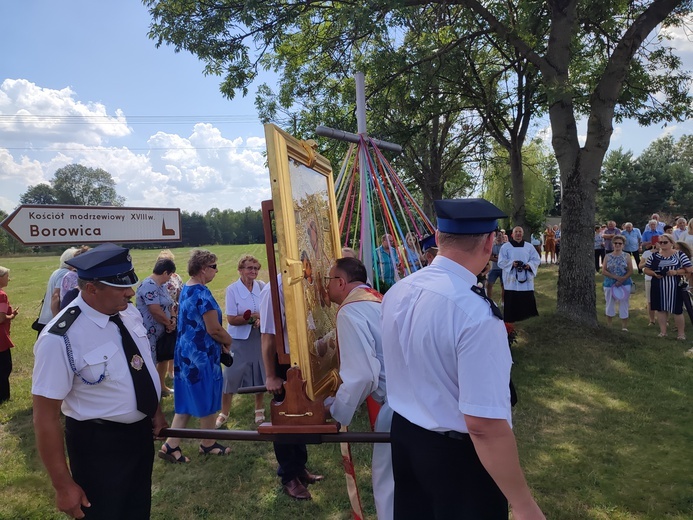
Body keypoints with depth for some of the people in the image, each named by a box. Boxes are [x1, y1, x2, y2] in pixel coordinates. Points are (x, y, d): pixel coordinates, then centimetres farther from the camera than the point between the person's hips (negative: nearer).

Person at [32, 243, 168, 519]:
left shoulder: (129, 312, -7)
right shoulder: (60, 339, -29)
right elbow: (46, 417, -23)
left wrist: (155, 410, 16)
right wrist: (63, 485, -17)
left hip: (141, 431, 7)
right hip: (98, 444, -6)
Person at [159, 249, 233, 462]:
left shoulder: (186, 289, 9)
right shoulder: (202, 293, -21)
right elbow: (214, 329, -22)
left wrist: (220, 341, 10)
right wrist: (228, 341, -3)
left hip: (186, 352, 9)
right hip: (202, 355, -9)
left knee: (187, 399, 15)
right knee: (208, 399, 8)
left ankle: (171, 445, 17)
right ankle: (208, 444, 25)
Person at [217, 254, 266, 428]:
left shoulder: (261, 286, -2)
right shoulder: (232, 289, -12)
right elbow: (231, 319, -13)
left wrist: (262, 319, -17)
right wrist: (253, 317, -19)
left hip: (259, 337, 3)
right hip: (238, 339, -3)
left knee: (259, 374, 12)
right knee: (231, 376, 2)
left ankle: (259, 409, 32)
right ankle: (224, 412, 20)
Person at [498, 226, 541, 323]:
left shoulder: (529, 247, 10)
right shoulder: (505, 247, 2)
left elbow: (537, 260, 8)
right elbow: (501, 262, -2)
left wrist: (529, 265, -12)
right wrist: (512, 264, -19)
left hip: (526, 281, 2)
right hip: (511, 281, -2)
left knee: (528, 302, 2)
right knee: (512, 303, -2)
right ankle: (510, 322, 7)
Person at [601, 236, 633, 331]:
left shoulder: (627, 256, 0)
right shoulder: (607, 257, 2)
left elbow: (630, 271, -5)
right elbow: (603, 271, -4)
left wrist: (621, 280, -17)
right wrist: (616, 277, -16)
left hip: (624, 284, -1)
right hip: (609, 284, 1)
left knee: (624, 305, 1)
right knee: (610, 304, 11)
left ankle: (624, 326, 8)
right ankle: (608, 325, 24)